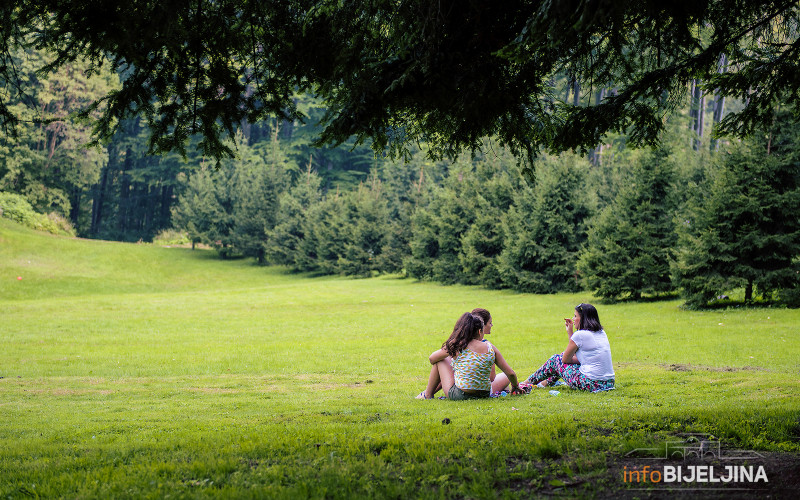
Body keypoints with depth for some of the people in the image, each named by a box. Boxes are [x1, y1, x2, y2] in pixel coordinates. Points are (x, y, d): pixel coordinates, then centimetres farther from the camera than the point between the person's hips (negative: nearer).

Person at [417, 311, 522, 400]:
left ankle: (428, 395, 29)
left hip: (460, 395, -4)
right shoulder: (491, 348, -4)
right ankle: (431, 393, 45)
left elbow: (432, 358, 3)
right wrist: (515, 386, 20)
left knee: (440, 361, 17)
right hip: (484, 395, 4)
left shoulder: (457, 346, -10)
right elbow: (511, 373, -1)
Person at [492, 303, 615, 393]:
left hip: (591, 384, -8)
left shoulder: (580, 334, -12)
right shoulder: (601, 333, 14)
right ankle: (545, 383, 45)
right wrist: (570, 332, 20)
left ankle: (527, 383, 31)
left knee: (556, 359, 13)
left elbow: (566, 359, 0)